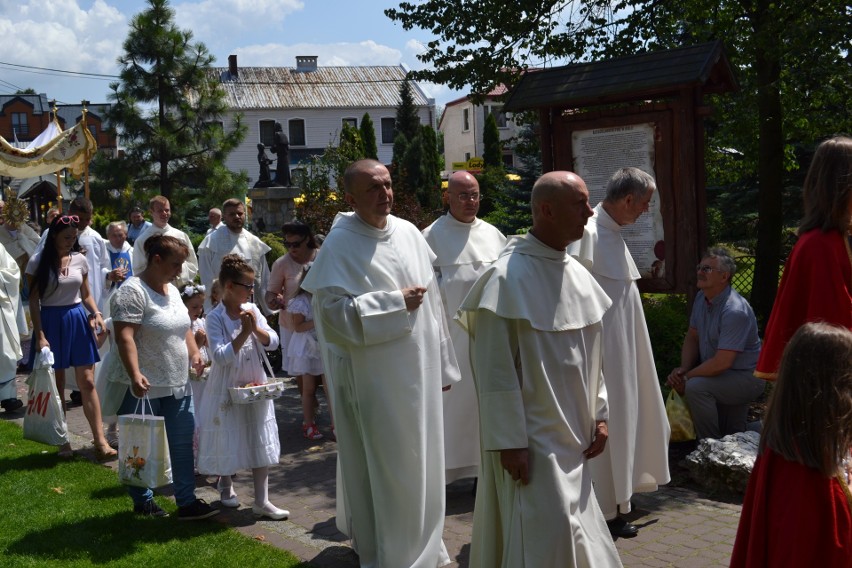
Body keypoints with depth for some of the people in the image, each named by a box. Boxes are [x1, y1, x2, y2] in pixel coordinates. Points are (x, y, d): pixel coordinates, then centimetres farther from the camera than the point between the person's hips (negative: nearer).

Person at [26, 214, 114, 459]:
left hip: (77, 321, 3)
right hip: (51, 322, -2)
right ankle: (63, 442, 16)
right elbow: (33, 301, -6)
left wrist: (96, 313, -6)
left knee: (87, 382, 0)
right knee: (57, 385, 6)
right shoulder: (38, 262, -6)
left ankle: (100, 441, 0)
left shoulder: (80, 259, 4)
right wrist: (39, 335, -13)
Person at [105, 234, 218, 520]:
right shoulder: (133, 292, -16)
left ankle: (186, 502, 13)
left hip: (176, 384, 8)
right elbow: (124, 337, -24)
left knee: (182, 443, 7)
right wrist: (135, 375, -33)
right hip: (143, 387, -8)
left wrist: (194, 354, 8)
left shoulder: (171, 290, 12)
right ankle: (142, 502, 21)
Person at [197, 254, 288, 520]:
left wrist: (256, 328, -20)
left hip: (255, 386, 4)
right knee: (227, 441, 10)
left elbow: (273, 342, -3)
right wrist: (244, 333, -26)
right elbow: (220, 356, -23)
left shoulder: (252, 310, 0)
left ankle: (261, 501, 7)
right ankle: (226, 485, 38)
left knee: (260, 443, 3)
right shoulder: (215, 318, -14)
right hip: (227, 389, -4)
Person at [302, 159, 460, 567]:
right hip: (374, 377, -6)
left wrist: (443, 362, 12)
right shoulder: (340, 244, -13)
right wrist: (396, 303, -17)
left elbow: (431, 298, 10)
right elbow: (335, 309, -20)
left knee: (421, 458, 16)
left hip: (419, 370, 6)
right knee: (383, 464, 4)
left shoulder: (408, 233, 5)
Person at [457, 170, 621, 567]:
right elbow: (495, 370, -17)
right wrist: (510, 442, -17)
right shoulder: (508, 277, -17)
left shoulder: (578, 275, 6)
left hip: (571, 433, 8)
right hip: (532, 436, -8)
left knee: (572, 533, 16)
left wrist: (599, 414, 9)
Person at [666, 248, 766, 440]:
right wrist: (683, 369, -7)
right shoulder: (701, 298, 1)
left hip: (746, 376, -9)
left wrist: (686, 377, -19)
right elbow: (692, 337, 10)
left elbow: (721, 363, -30)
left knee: (696, 386, -29)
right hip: (721, 373, 9)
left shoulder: (735, 311, -27)